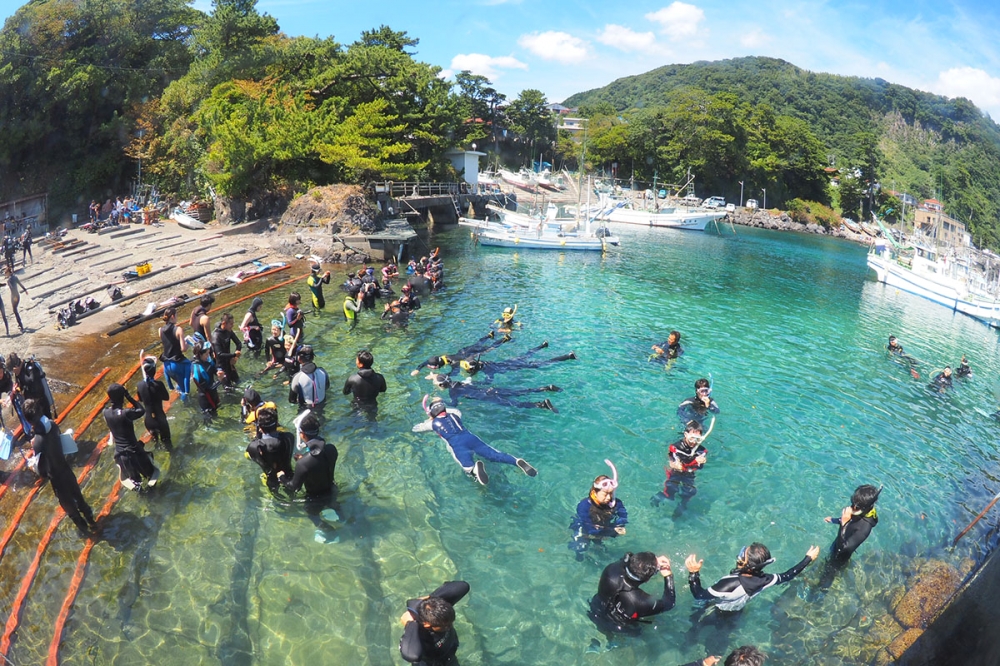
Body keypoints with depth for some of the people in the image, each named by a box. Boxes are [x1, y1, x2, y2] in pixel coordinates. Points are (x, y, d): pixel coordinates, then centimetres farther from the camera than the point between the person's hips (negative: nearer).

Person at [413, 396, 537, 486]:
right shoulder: (453, 415, 32)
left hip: (456, 444, -4)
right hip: (471, 438, 4)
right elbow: (458, 411, 60)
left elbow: (415, 428, 37)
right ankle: (517, 461, -38)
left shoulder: (433, 423, 22)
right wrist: (444, 409, 68)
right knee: (494, 455, -12)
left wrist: (427, 421, 53)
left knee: (468, 466, -29)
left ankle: (475, 468, -66)